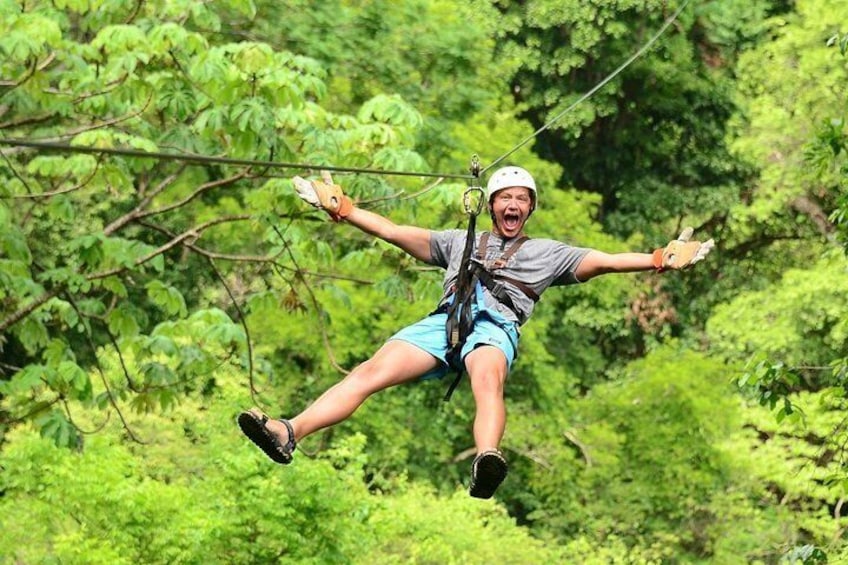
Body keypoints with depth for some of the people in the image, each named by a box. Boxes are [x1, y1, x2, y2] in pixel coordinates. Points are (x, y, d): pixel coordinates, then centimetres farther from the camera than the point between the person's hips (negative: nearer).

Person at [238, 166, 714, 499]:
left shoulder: (548, 252, 30)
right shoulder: (459, 241, 36)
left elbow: (602, 261, 20)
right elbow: (395, 232, 33)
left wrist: (659, 260, 8)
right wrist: (341, 209, 27)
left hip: (497, 325, -2)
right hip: (446, 318, 2)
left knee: (487, 377, -40)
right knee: (374, 370, -24)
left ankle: (487, 462, -70)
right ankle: (289, 434, -42)